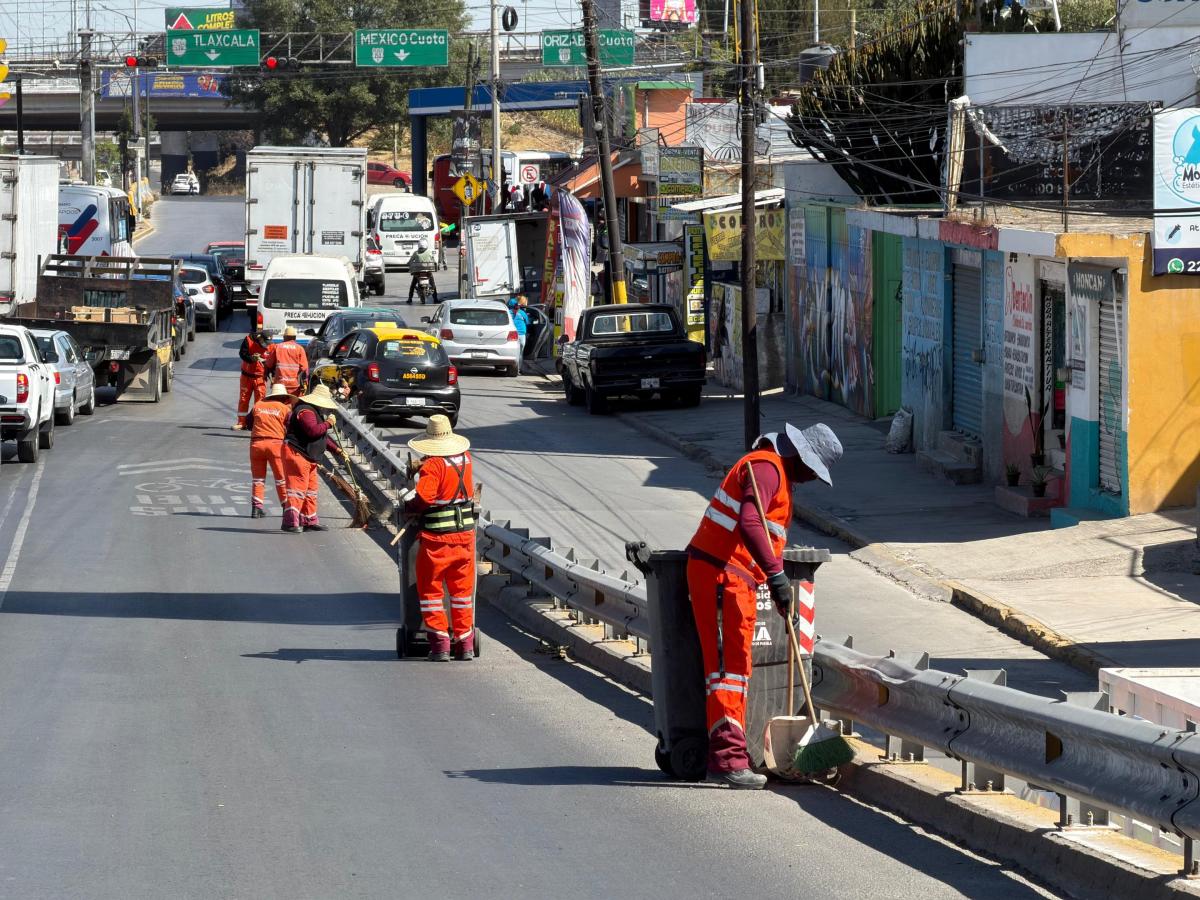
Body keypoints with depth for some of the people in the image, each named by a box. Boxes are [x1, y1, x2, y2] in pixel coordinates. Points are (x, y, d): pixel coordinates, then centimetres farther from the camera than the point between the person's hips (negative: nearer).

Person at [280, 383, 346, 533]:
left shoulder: (315, 413, 22)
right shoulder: (306, 412, -14)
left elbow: (323, 436, 30)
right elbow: (313, 430, -29)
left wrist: (337, 449, 24)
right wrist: (328, 423, -14)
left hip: (308, 458, 11)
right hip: (297, 455, -11)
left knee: (311, 489, 15)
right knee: (297, 488, -14)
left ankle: (310, 521, 21)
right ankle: (291, 522, -18)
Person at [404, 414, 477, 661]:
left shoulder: (432, 465, -15)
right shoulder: (465, 458, 5)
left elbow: (423, 498, -25)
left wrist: (408, 507, -6)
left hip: (437, 538, -5)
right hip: (465, 533, 5)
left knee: (430, 589, 7)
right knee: (462, 588, 15)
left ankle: (440, 643, 1)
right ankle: (465, 644, 16)